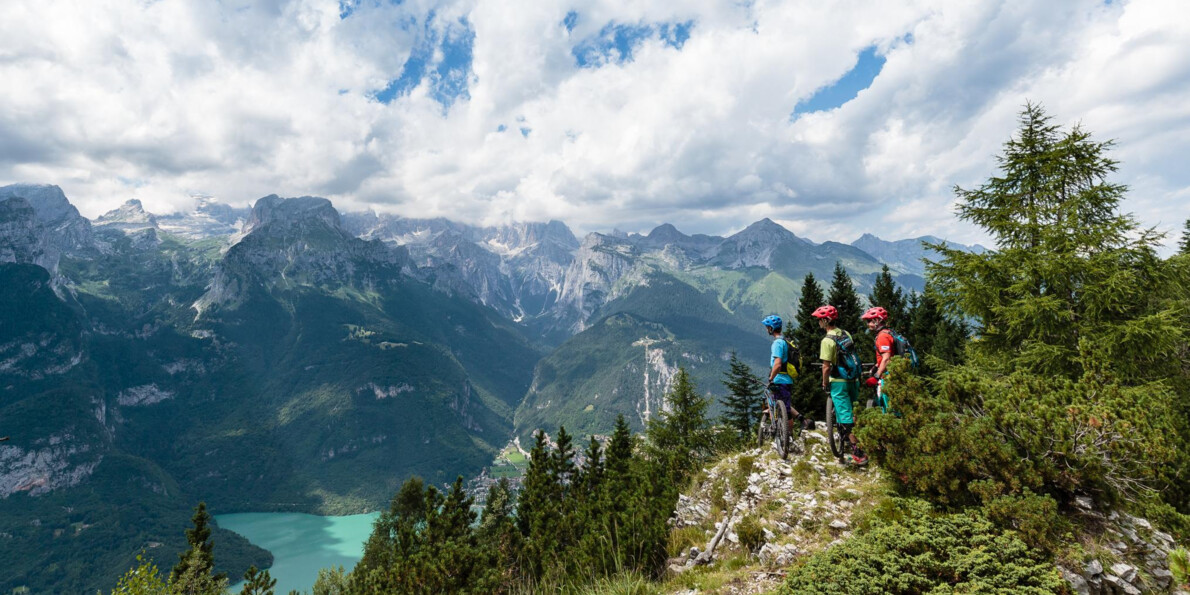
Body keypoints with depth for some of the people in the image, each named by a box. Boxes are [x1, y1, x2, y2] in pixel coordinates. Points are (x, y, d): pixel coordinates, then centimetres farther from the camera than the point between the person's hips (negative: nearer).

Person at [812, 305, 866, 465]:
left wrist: (825, 384, -4)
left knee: (846, 418, -3)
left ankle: (858, 454, -1)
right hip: (853, 379, 8)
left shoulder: (827, 340, -17)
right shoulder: (846, 334, 7)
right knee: (853, 413, 20)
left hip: (838, 381, -8)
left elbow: (827, 367, -17)